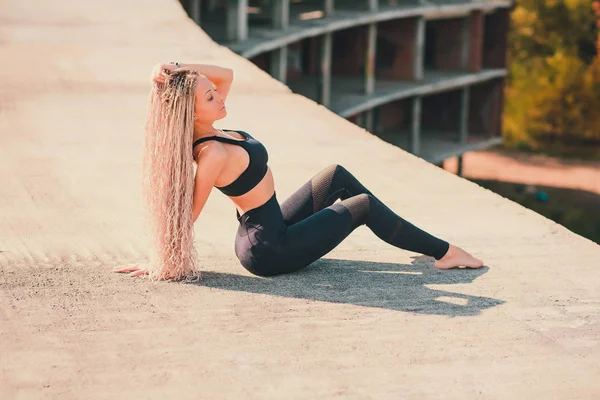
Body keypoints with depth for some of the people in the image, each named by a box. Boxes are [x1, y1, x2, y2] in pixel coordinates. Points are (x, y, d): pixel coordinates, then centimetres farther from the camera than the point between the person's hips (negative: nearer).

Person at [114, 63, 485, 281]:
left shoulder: (203, 131, -2)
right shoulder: (212, 153, -29)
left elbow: (226, 74, 6)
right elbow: (188, 215, -21)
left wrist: (180, 71, -8)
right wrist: (158, 265, -13)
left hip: (269, 231, 10)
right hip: (270, 249, -10)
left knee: (337, 176, 18)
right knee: (363, 205, 1)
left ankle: (405, 235, 31)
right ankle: (443, 251, 17)